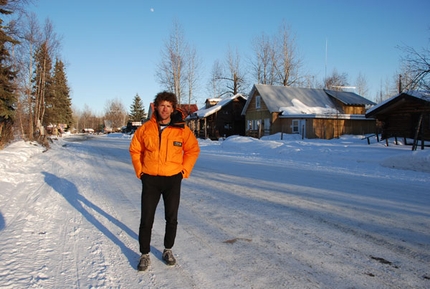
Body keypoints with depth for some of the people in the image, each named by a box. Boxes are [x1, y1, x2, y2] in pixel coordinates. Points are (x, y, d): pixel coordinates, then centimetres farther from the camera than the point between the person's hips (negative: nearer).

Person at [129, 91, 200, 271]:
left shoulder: (182, 129, -7)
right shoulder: (145, 128, -4)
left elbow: (193, 150, 4)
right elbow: (135, 150, 7)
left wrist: (184, 170, -1)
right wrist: (139, 171, 3)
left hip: (173, 180, 0)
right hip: (150, 180, 0)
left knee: (172, 218, 12)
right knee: (146, 219, 5)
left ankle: (168, 250, 33)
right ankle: (145, 255, 23)